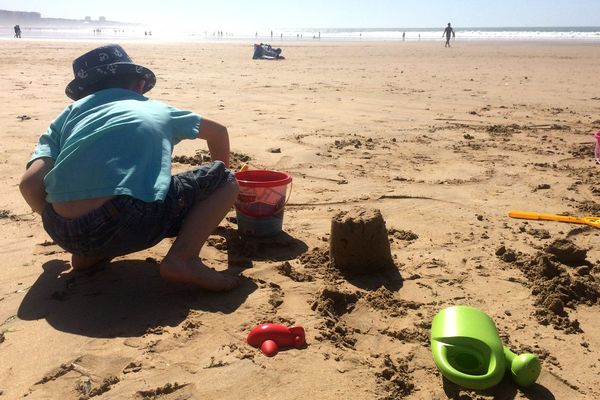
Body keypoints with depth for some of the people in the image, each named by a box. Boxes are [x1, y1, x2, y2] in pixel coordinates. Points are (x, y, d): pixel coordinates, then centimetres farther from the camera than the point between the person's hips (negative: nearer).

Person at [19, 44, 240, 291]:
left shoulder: (70, 113, 24)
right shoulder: (158, 109, 26)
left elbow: (30, 184, 10)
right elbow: (218, 132, 42)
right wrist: (220, 179, 58)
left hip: (66, 235, 4)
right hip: (133, 225, -4)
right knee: (226, 181, 17)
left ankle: (89, 253, 15)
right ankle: (183, 258, -6)